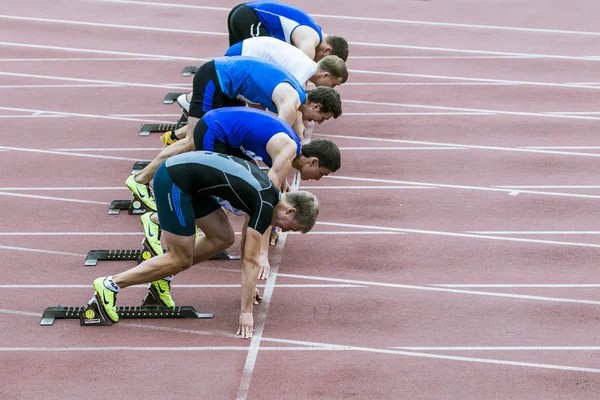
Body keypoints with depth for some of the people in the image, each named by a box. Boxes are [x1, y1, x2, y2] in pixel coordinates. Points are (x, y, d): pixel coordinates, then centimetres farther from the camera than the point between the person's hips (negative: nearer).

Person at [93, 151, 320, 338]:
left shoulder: (266, 192, 13)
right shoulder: (266, 206, -13)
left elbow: (248, 246, 27)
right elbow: (250, 260, -12)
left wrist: (248, 285, 32)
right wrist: (246, 312, -9)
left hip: (181, 172, 9)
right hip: (173, 180, -9)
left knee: (223, 238, 11)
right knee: (181, 260, -4)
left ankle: (162, 277, 19)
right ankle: (111, 285, -2)